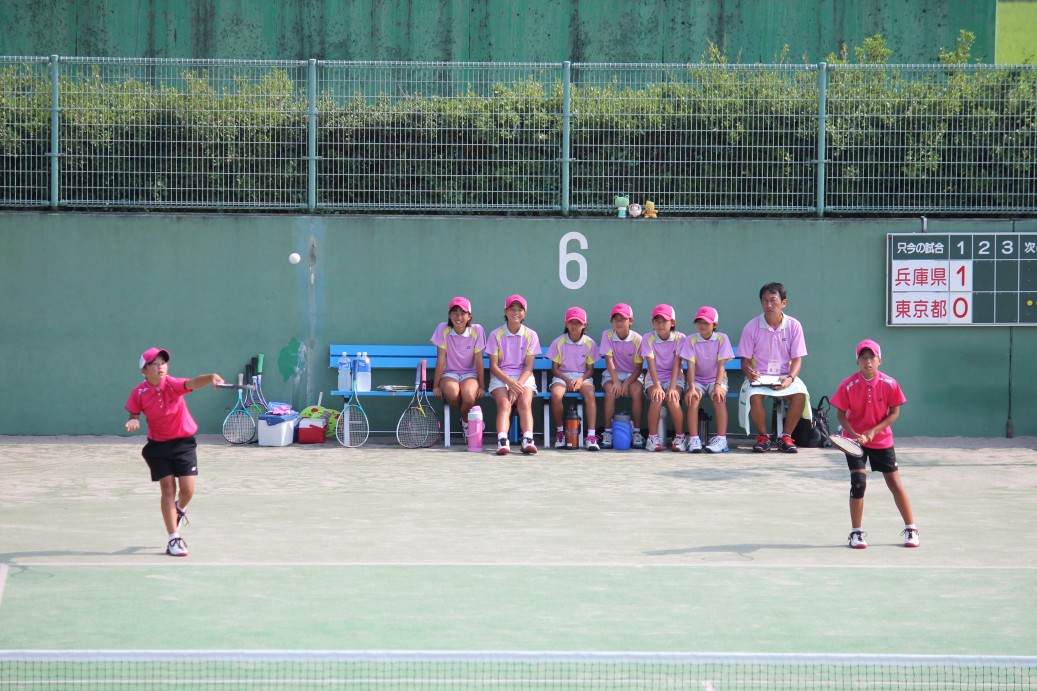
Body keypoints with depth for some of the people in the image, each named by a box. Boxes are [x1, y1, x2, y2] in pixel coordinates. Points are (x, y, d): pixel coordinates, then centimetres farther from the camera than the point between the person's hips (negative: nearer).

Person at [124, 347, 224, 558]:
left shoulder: (173, 385, -17)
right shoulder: (139, 393, -10)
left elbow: (193, 383, -36)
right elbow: (134, 414, 4)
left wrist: (210, 377, -57)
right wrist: (133, 421, -21)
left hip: (183, 443, 0)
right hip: (158, 446, 0)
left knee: (187, 490, -3)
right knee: (168, 489, -4)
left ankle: (180, 510, 36)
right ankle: (173, 539, 3)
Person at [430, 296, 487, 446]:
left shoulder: (477, 331, -6)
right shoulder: (443, 329, -6)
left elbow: (478, 360, -4)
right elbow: (441, 359, -6)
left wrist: (481, 386, -6)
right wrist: (436, 385, -8)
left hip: (470, 374, 0)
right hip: (449, 373, 0)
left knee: (469, 395, -34)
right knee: (452, 393, -36)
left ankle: (466, 422, 2)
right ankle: (470, 417, -2)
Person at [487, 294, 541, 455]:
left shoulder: (531, 335, 6)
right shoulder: (496, 335, 3)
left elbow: (528, 367, 0)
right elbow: (494, 366, -1)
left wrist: (517, 385, -17)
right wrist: (510, 382, -18)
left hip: (524, 377, 1)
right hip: (501, 376, -1)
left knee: (525, 403, -28)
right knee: (504, 404, -28)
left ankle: (528, 440, -45)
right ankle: (502, 442, -47)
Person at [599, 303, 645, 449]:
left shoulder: (637, 339, -8)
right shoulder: (607, 335, -6)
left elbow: (639, 366, -7)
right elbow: (609, 360, -12)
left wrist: (627, 383, -22)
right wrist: (616, 381, -24)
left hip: (632, 375, 0)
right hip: (612, 374, 0)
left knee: (637, 390, -32)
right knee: (610, 390, -32)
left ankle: (637, 433, -21)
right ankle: (607, 432, -22)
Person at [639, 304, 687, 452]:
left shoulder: (680, 338, -6)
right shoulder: (648, 339, -5)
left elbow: (676, 364, -14)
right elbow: (651, 364, -15)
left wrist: (672, 387, -25)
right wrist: (657, 386, -27)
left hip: (674, 377, 0)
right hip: (654, 378, 0)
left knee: (672, 399, -30)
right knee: (657, 399, -31)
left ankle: (679, 436, -14)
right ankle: (652, 437, -19)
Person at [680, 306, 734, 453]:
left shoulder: (722, 339, -4)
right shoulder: (691, 340, -2)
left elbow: (721, 365, -13)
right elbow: (691, 366, -11)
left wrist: (718, 385, -27)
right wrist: (691, 388, -25)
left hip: (716, 379, -1)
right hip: (698, 379, 1)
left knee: (719, 397, -32)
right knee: (693, 398, -30)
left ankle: (721, 439, -34)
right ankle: (693, 439, -31)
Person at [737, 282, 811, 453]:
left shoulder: (794, 326, -1)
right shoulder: (752, 327, -3)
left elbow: (797, 358, -1)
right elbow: (745, 359, 1)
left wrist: (790, 378, -20)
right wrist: (750, 373, -22)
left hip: (784, 376, 1)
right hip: (759, 376, -1)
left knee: (800, 394, -30)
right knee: (754, 395, -34)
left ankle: (786, 437, -12)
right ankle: (763, 437, -11)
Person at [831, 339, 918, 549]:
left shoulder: (889, 384, -12)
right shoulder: (848, 385, -13)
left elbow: (894, 412, -6)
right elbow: (841, 415, -7)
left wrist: (874, 431, -18)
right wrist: (854, 435, -22)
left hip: (882, 439, 1)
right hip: (855, 439, -1)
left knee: (894, 482, 2)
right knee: (858, 482, -11)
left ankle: (911, 529, 14)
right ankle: (856, 532, 2)